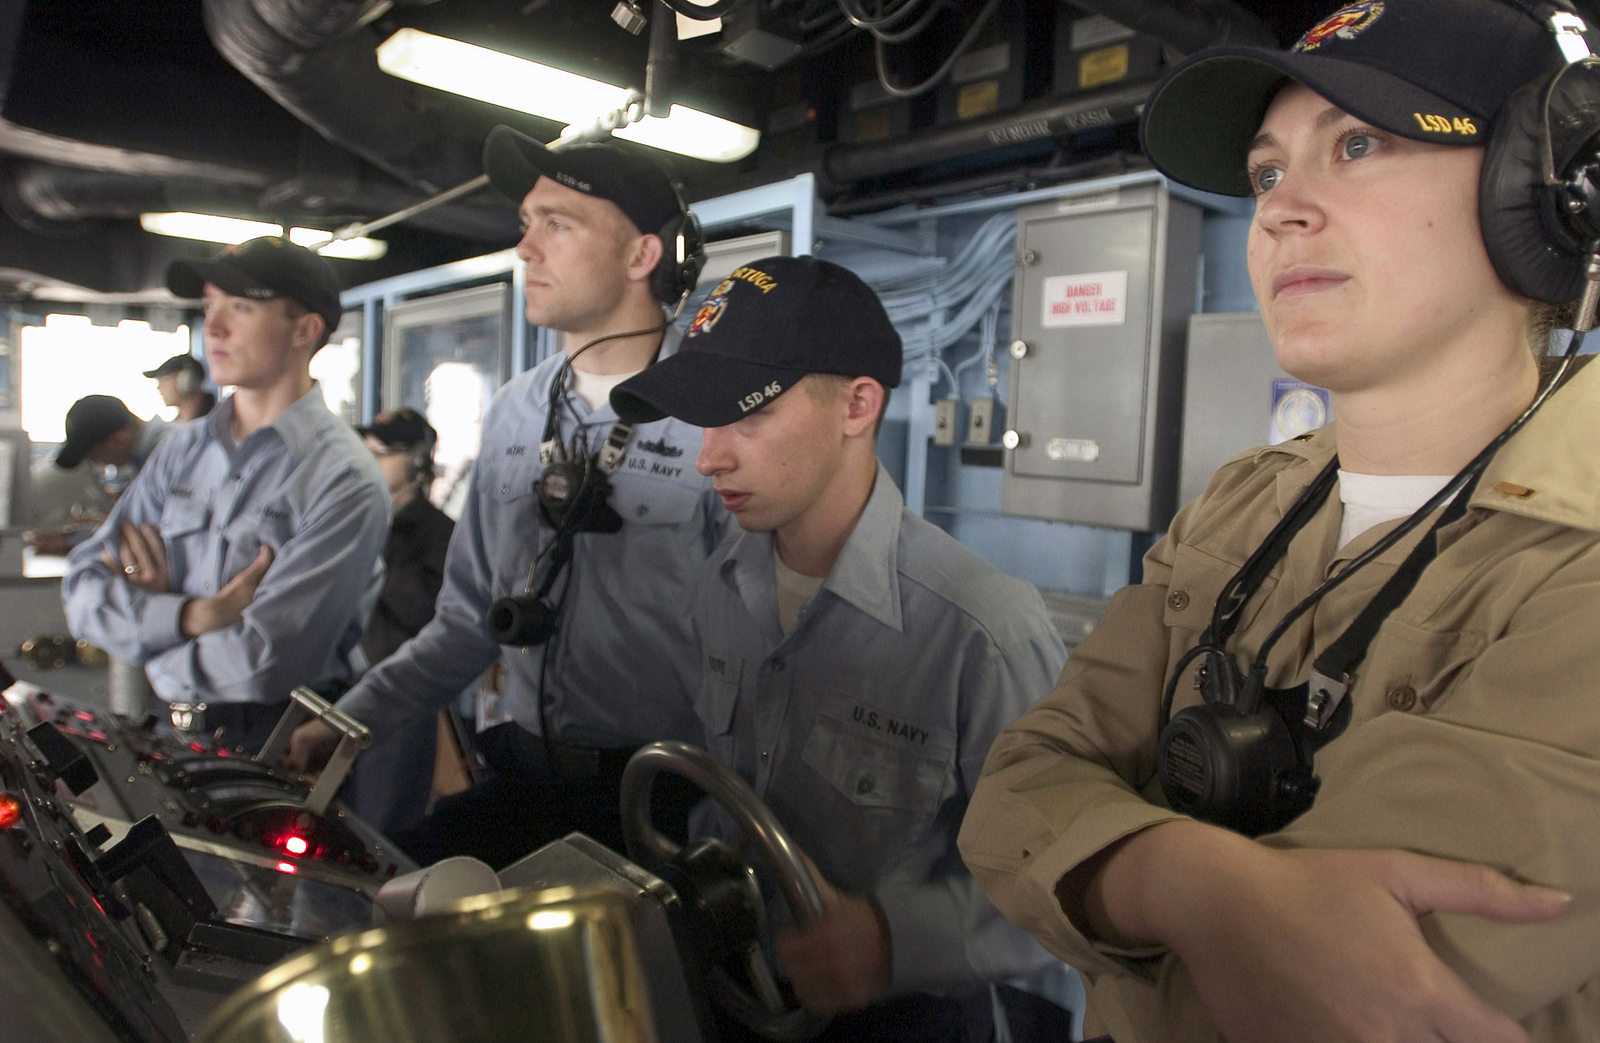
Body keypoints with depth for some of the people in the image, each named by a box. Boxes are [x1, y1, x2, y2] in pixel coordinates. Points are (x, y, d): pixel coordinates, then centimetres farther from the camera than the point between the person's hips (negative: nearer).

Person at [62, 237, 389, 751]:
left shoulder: (343, 480, -13)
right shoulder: (182, 449, 9)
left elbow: (266, 661, -18)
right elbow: (84, 588, 5)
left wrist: (146, 615, 0)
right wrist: (191, 616, -13)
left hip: (286, 747, -5)